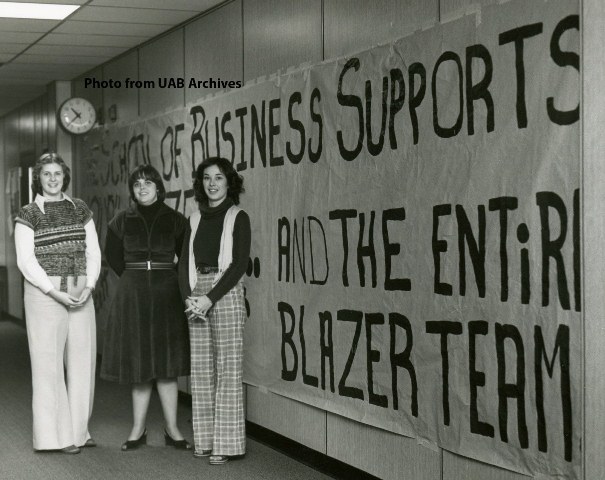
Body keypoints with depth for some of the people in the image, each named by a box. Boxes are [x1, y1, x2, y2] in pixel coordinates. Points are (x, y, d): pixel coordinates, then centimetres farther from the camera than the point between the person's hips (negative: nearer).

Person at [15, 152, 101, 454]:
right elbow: (25, 260, -6)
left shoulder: (80, 209, 12)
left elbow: (93, 252, 10)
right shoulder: (28, 215, 1)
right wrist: (56, 292, -14)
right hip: (44, 293, -4)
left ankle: (78, 429, 13)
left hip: (80, 293, 4)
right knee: (48, 361, -3)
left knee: (83, 359, 3)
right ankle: (56, 435, 4)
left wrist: (88, 286, -7)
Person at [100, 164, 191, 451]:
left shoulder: (175, 221, 0)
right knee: (139, 363, 4)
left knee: (165, 364, 2)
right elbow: (113, 256, 15)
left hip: (166, 295, -1)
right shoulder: (122, 221, 3)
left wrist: (166, 277, 8)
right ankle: (138, 430, 11)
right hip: (133, 295, 1)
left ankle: (172, 430, 8)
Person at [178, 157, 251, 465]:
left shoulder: (237, 217, -1)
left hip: (226, 293, -5)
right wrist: (189, 297, -6)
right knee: (200, 369, 6)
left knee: (227, 370, -4)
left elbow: (239, 263, -10)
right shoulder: (196, 219, 14)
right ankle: (205, 439, 13)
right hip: (196, 294, 5)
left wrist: (210, 298, -16)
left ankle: (226, 443, 0)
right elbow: (185, 262, 10)